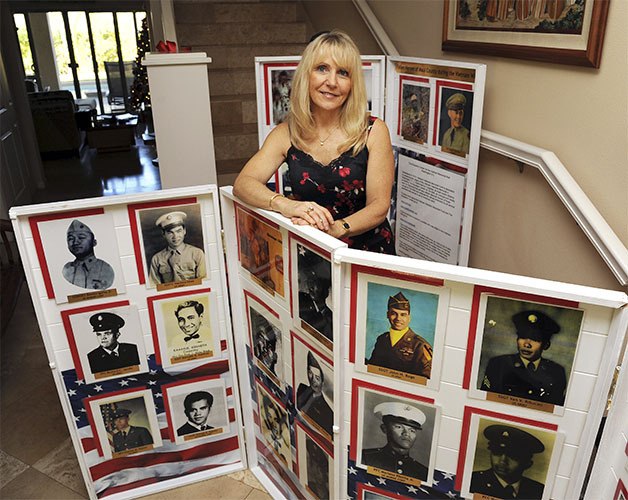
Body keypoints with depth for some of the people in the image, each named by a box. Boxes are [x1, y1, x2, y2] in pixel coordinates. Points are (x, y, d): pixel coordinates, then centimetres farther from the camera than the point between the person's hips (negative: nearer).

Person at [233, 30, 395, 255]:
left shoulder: (374, 131, -5)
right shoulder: (286, 133, 1)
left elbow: (379, 205, -8)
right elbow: (243, 183, -9)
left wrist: (336, 228, -27)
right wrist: (286, 205, -29)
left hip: (368, 250, 0)